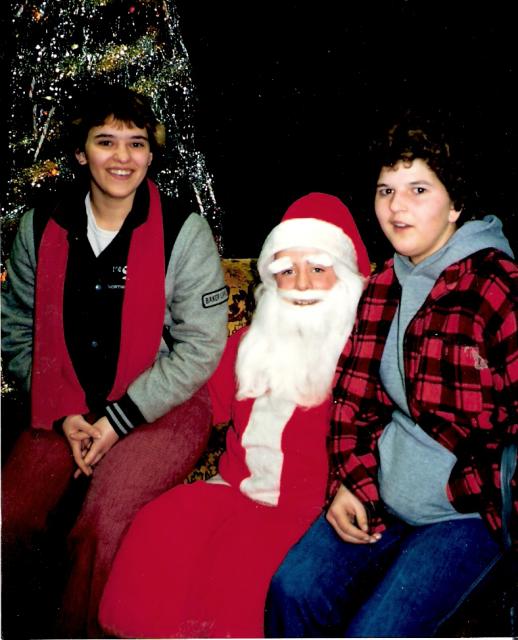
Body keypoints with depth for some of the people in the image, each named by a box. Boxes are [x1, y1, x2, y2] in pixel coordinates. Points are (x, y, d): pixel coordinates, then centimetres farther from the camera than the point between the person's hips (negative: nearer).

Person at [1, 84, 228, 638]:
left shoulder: (183, 231, -7)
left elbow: (201, 347, -9)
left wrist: (118, 420, -12)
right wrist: (65, 415, -5)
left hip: (162, 407, -3)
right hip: (66, 410, 4)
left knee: (98, 529, -26)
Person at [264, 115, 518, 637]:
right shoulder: (384, 287, 6)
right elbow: (356, 399, 10)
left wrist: (463, 491, -12)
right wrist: (349, 481, 0)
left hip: (471, 511, -5)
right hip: (381, 497, 6)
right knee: (293, 590, -9)